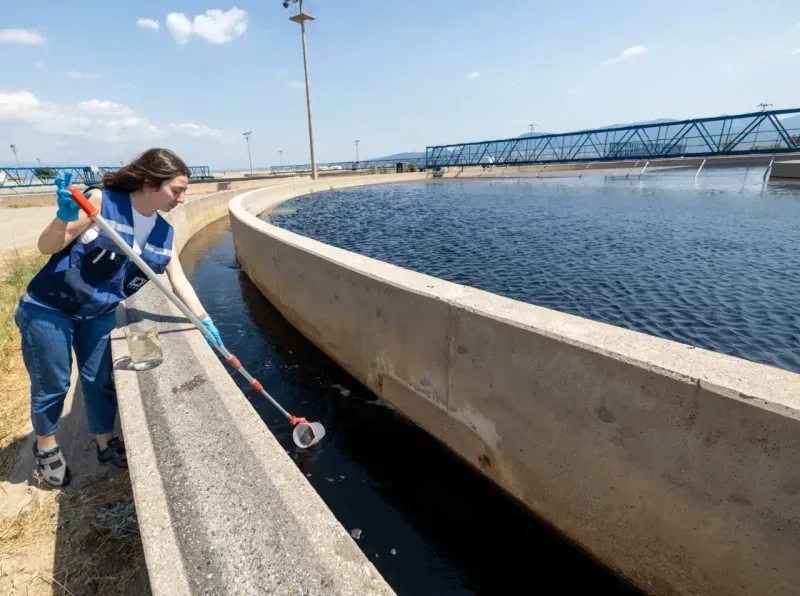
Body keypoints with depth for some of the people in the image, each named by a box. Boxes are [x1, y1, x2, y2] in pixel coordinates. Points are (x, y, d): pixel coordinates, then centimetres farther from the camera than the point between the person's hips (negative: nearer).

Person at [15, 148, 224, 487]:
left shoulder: (163, 232, -5)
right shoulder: (101, 201, -22)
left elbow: (179, 281, -3)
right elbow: (47, 246, -18)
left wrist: (204, 319, -9)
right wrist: (65, 217, -38)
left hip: (99, 314, 5)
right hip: (47, 309, -5)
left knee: (100, 379, 14)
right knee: (52, 384, 9)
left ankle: (106, 443, 32)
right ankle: (46, 449, 34)